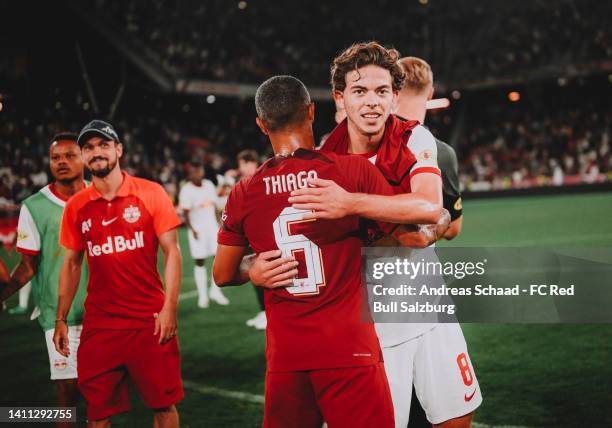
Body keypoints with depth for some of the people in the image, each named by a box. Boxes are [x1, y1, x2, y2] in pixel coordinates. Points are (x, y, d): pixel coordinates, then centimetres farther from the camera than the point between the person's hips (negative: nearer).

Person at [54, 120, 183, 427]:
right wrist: (61, 319, 8)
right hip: (98, 324, 2)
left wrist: (169, 307, -12)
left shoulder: (151, 193, -2)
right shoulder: (76, 206, 7)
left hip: (150, 320, -2)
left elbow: (171, 251, -3)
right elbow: (71, 264, 13)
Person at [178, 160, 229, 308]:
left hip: (212, 227, 5)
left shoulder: (209, 185, 7)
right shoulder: (186, 190, -10)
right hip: (197, 229, -5)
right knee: (200, 262, 1)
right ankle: (202, 295, 10)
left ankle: (215, 291, 12)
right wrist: (192, 230, -21)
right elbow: (186, 213, -13)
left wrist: (218, 224, 12)